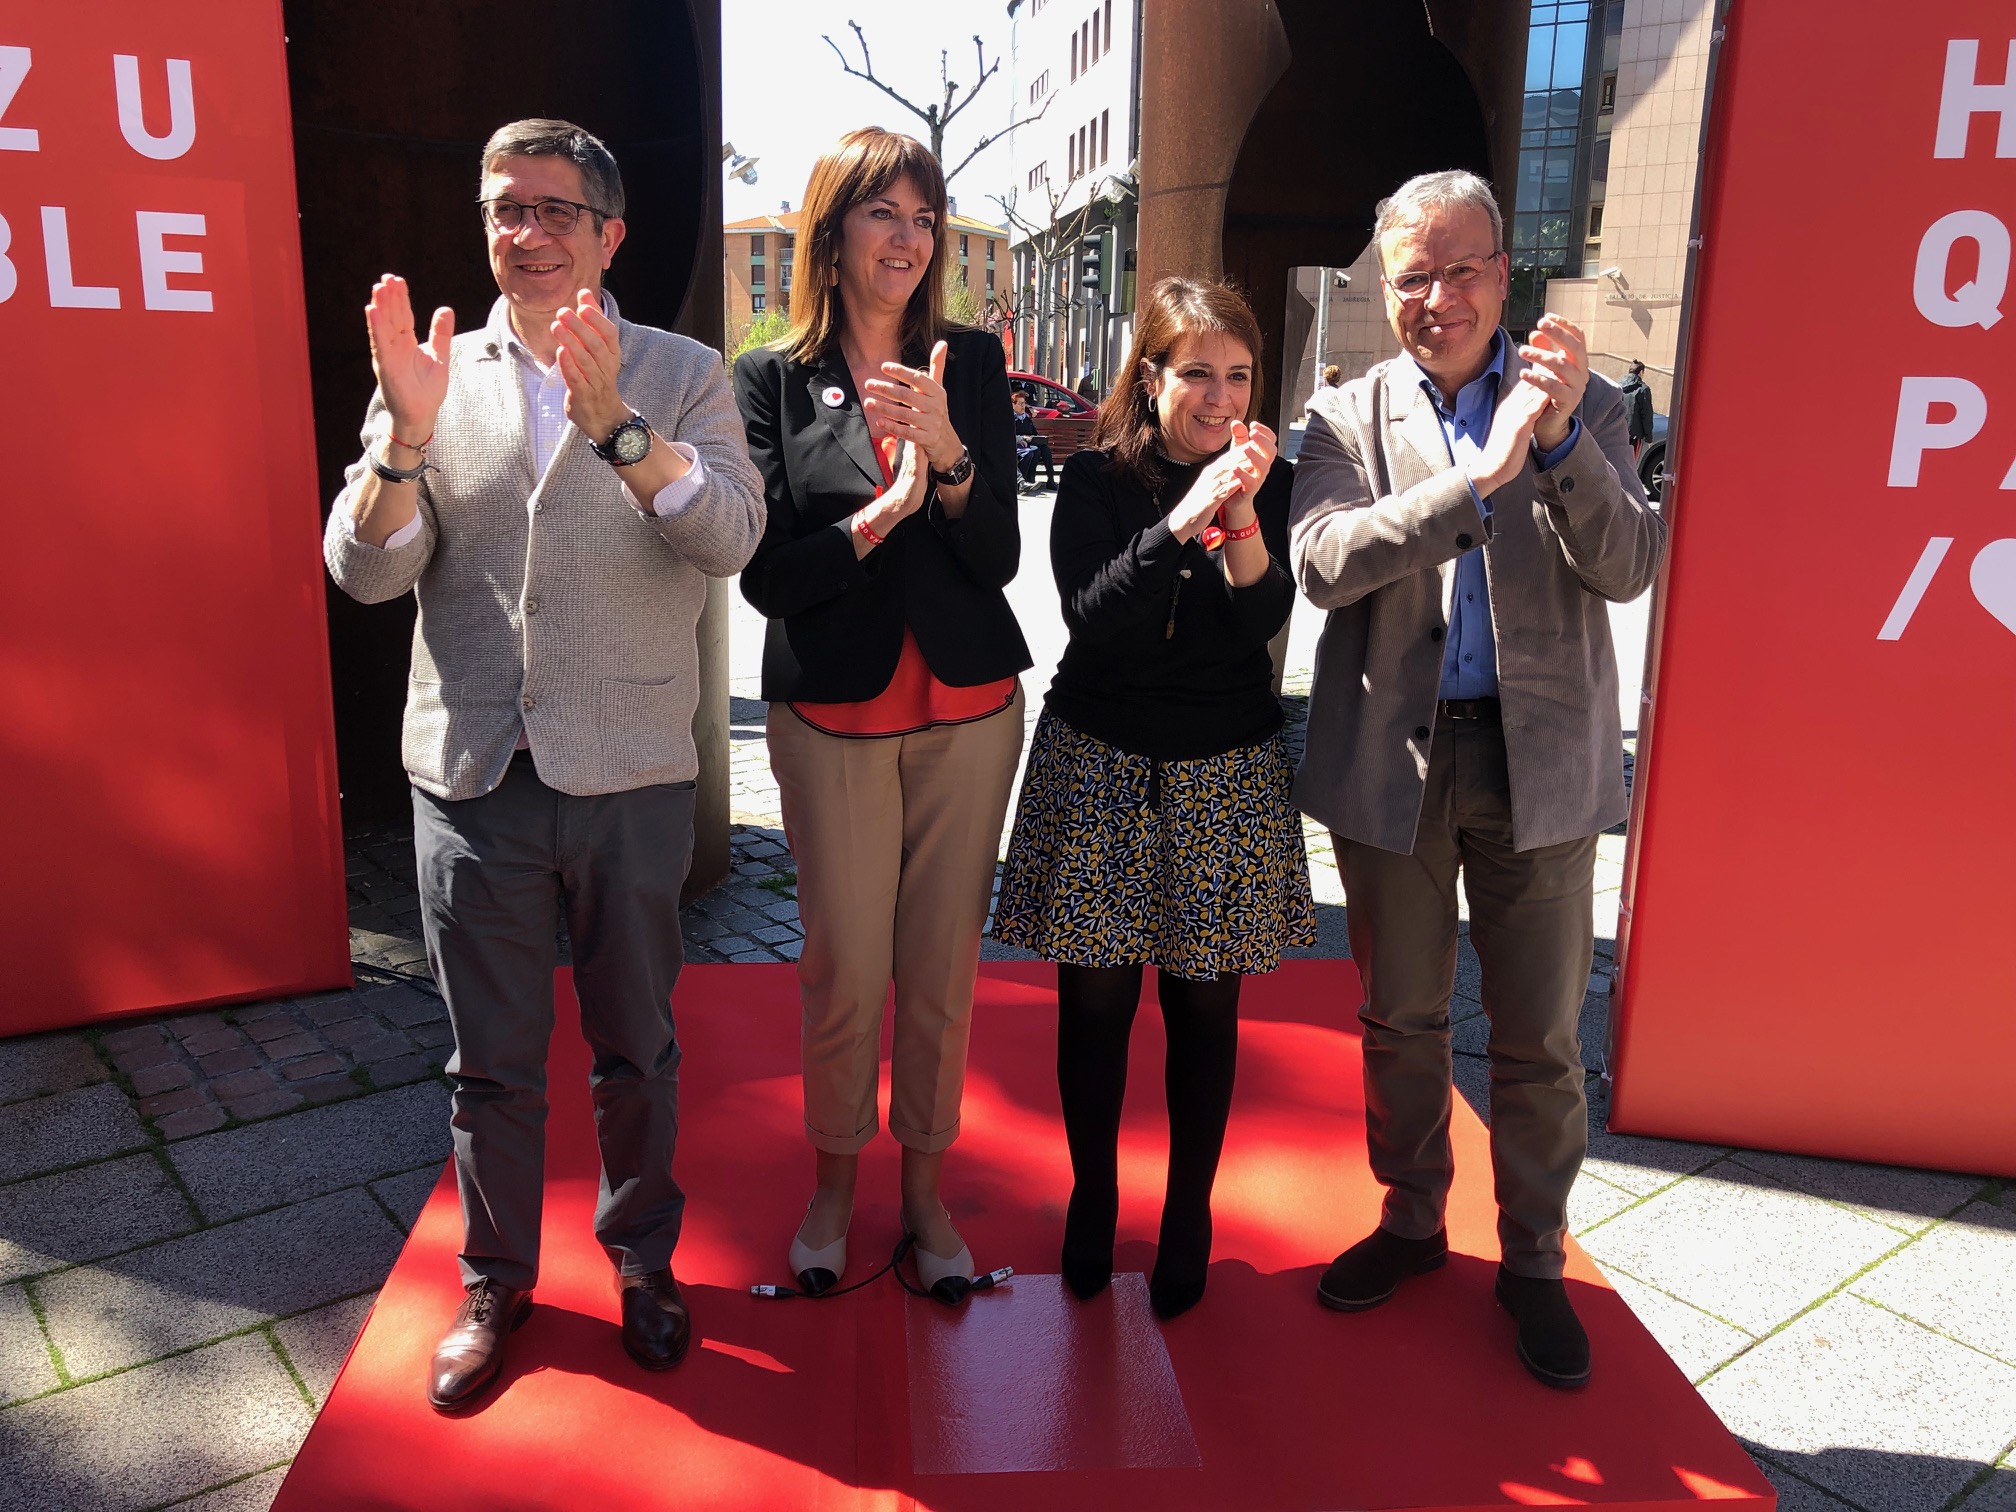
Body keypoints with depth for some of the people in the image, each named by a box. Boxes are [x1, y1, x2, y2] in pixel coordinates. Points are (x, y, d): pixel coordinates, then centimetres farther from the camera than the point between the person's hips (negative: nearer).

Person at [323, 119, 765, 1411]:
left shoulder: (682, 376, 2)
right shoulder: (437, 377, 6)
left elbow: (730, 537, -14)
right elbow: (365, 571, -2)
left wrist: (616, 422, -28)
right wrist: (408, 434, -19)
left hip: (629, 772, -1)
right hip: (473, 771, 2)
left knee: (636, 1047, 14)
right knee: (491, 1058, 13)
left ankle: (643, 1259, 36)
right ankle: (496, 1280, 34)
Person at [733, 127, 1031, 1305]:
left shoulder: (971, 365, 4)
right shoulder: (772, 382, 0)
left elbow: (1000, 557, -3)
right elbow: (767, 574, -7)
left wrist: (947, 451, -20)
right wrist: (880, 514, -21)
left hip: (968, 710, 2)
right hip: (833, 716, -1)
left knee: (944, 965, 8)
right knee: (844, 967, 5)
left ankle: (928, 1187, 27)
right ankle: (835, 1183, 28)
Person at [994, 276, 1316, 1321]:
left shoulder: (1269, 480, 1)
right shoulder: (1096, 479, -3)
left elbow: (1264, 621, -11)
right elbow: (1090, 617, -17)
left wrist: (1240, 515, -26)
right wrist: (1183, 520, -27)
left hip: (1226, 774, 1)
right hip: (1099, 767, -1)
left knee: (1205, 1004, 8)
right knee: (1095, 999, 7)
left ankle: (1189, 1214, 27)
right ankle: (1092, 1201, 29)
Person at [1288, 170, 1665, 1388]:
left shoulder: (1584, 406, 4)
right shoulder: (1349, 416, 2)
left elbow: (1630, 567, -7)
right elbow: (1323, 562, -16)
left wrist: (1561, 438, -22)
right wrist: (1481, 473, -25)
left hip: (1540, 760, 0)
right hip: (1393, 761, 1)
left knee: (1542, 1035, 8)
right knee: (1401, 1018, 14)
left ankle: (1534, 1261, 27)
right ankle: (1412, 1221, 35)